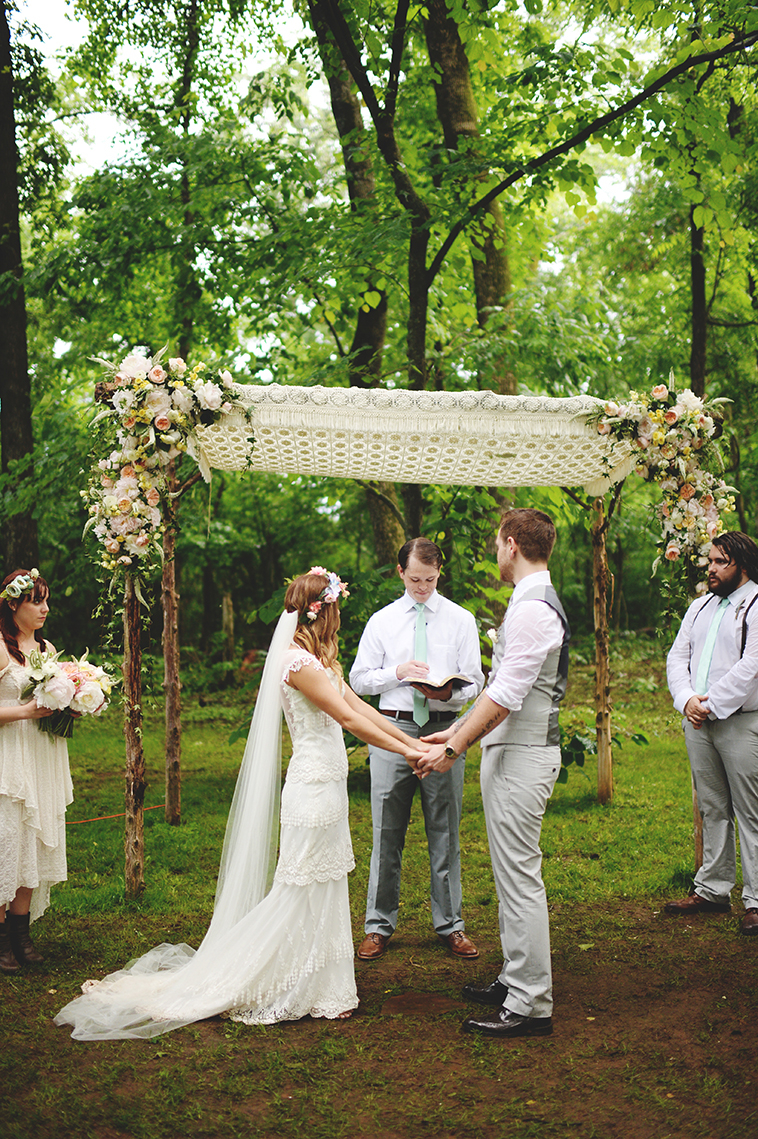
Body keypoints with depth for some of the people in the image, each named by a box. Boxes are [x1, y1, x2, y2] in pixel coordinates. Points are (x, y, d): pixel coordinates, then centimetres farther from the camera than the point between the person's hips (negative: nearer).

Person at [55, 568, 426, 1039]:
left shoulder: (318, 661, 14)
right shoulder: (298, 661, -17)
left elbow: (361, 707, 14)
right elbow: (350, 719, -18)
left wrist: (413, 741, 11)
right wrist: (403, 751, -14)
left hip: (327, 786, 10)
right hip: (313, 789, -10)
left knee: (325, 890, 14)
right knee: (300, 893, -2)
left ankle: (318, 989, 24)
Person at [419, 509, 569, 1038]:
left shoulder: (533, 609, -19)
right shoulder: (536, 602, 15)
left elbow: (505, 697, -23)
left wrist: (455, 749, -18)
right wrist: (457, 731, 19)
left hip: (521, 756, -11)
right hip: (514, 749, 11)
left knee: (520, 878, -5)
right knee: (514, 875, 18)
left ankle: (530, 1006, 2)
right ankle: (517, 980, 30)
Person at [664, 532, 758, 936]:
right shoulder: (701, 607, 18)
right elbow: (677, 657, 12)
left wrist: (711, 704, -15)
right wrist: (687, 699, -5)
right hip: (698, 721, 7)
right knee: (712, 809, 14)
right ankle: (713, 889, 23)